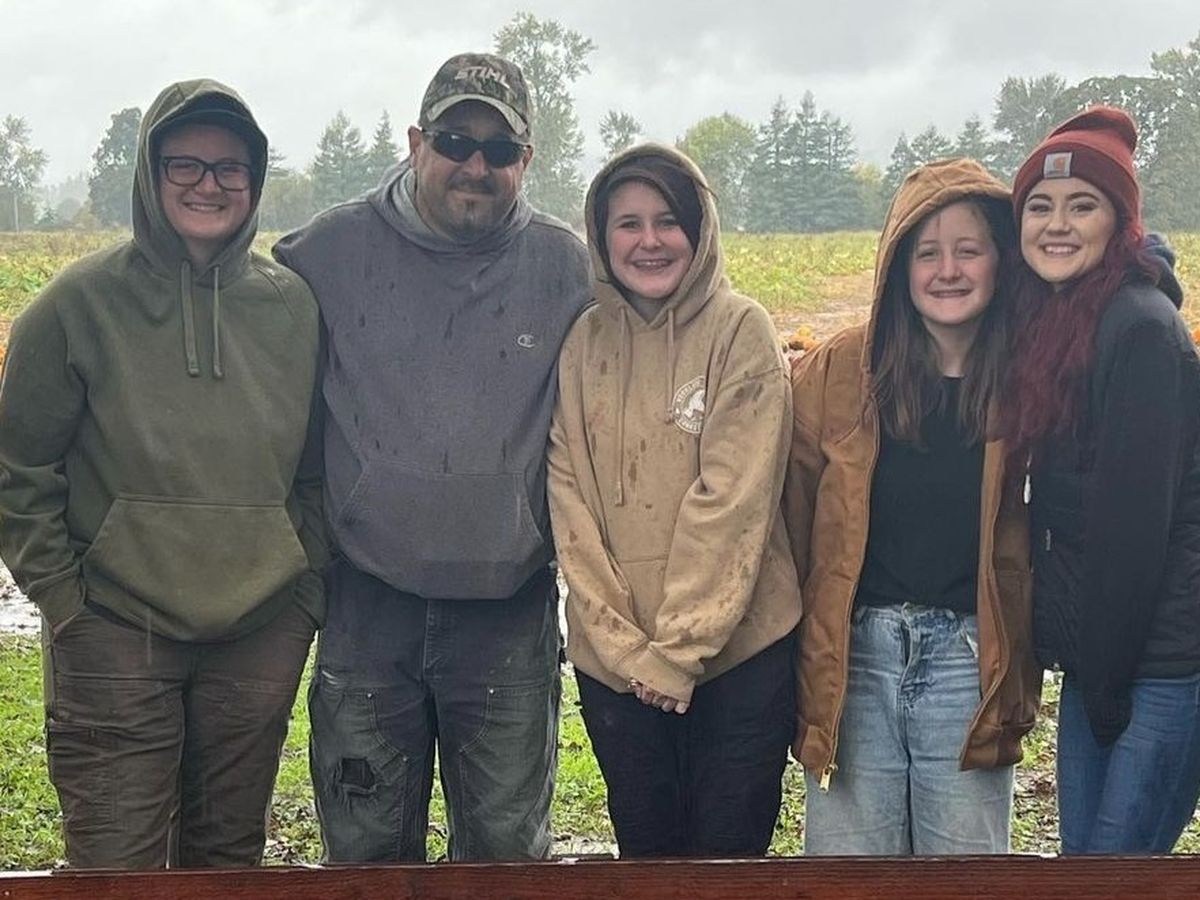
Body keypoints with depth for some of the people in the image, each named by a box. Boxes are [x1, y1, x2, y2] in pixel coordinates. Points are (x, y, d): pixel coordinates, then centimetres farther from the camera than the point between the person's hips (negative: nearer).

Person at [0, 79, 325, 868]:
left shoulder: (293, 307, 3)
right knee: (117, 863, 1)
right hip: (115, 633, -2)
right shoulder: (83, 304, -5)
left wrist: (310, 585, 6)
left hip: (263, 633, 3)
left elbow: (317, 467, 11)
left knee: (231, 850, 16)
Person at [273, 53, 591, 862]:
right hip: (368, 604, 0)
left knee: (509, 847, 14)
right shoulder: (330, 250, -3)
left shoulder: (566, 267, -2)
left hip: (510, 609, 0)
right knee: (366, 850, 15)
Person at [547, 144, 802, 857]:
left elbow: (732, 499, -13)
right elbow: (569, 504, -1)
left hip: (737, 646, -3)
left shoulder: (740, 330, -6)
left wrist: (680, 648, -14)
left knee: (728, 849, 7)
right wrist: (627, 648, -9)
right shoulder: (583, 344, 4)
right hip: (613, 656, 3)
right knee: (645, 845, 15)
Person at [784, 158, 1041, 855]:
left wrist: (1020, 667, 2)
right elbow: (794, 516, 2)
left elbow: (1033, 541, 6)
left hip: (970, 663, 0)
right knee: (848, 853, 7)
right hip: (852, 658, 0)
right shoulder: (837, 370, -1)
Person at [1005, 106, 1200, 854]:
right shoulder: (1053, 321, 11)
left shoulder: (1140, 326, -16)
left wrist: (1104, 680, -12)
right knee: (1082, 848, 14)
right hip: (1099, 656, 8)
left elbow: (1135, 520, -17)